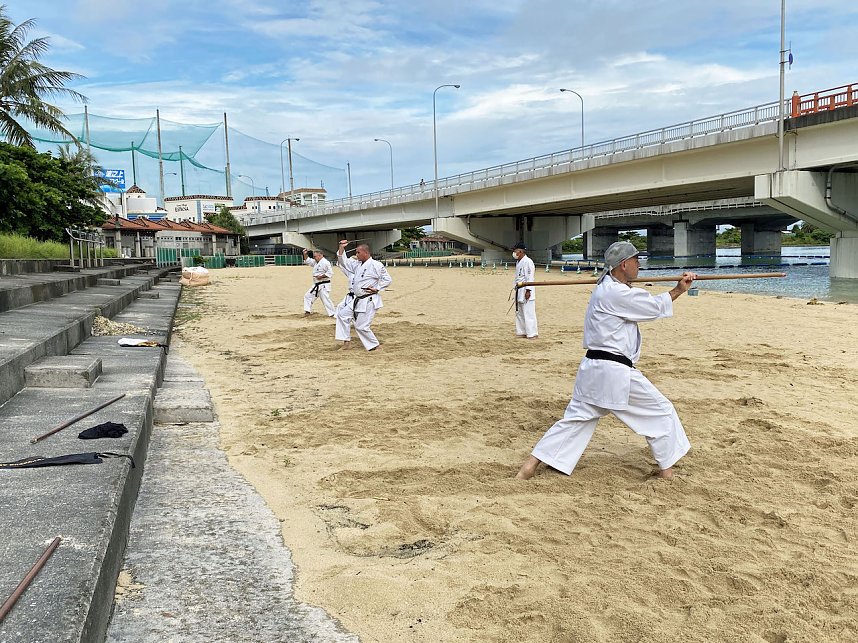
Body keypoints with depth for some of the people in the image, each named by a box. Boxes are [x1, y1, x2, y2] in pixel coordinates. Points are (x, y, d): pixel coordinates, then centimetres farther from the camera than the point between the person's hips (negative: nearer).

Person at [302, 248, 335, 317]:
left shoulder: (325, 262, -17)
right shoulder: (316, 262, 13)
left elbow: (330, 273, -22)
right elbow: (308, 261, 24)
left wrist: (321, 276, -22)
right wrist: (305, 254, 7)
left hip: (324, 285, -10)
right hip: (316, 285, 10)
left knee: (325, 300, -11)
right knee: (307, 296, 13)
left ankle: (333, 314, -4)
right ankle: (307, 311, 19)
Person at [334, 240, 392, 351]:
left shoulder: (376, 265, -13)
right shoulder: (357, 264, 10)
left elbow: (387, 279, -10)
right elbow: (343, 262, 12)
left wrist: (376, 289, -14)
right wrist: (342, 248, 2)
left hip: (368, 301, -8)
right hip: (355, 299, 8)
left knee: (361, 326, -8)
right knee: (342, 314, 4)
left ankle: (375, 345, 10)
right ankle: (347, 342, 12)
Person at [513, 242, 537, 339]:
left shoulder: (528, 262, -14)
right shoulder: (518, 262, 16)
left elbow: (530, 277, -18)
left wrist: (528, 291, -21)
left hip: (526, 291, -10)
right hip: (519, 291, 10)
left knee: (528, 313, -8)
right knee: (519, 313, 15)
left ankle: (532, 333, -3)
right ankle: (521, 332, 24)